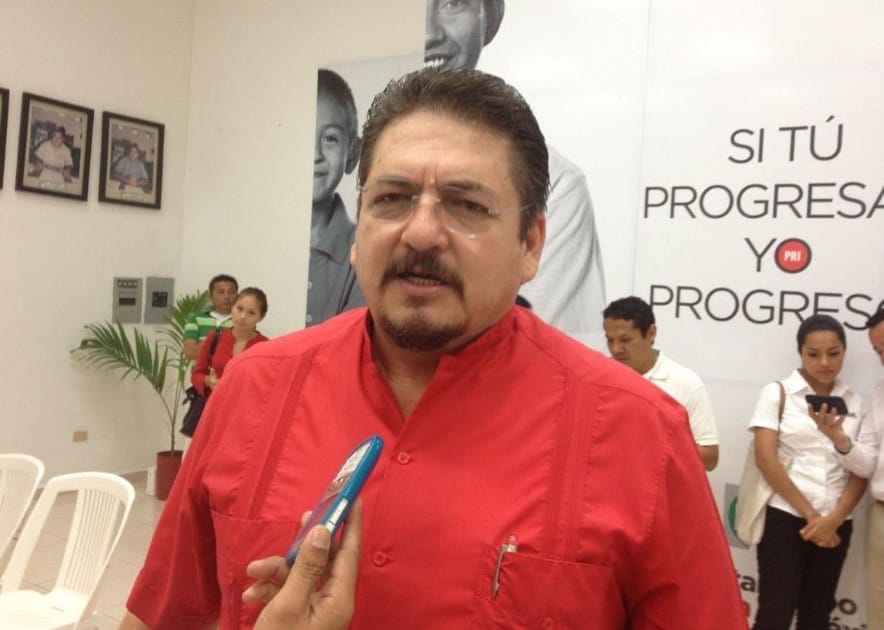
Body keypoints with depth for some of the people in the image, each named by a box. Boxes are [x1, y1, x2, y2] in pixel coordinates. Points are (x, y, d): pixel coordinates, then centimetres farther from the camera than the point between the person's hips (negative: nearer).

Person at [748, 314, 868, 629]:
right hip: (784, 518, -3)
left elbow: (861, 471, 5)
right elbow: (765, 459, -9)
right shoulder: (777, 393, -2)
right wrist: (809, 514, -10)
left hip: (836, 524, 4)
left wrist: (834, 519, -9)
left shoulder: (855, 402, 8)